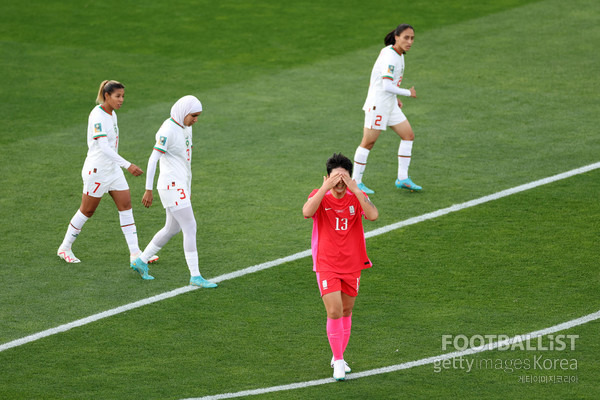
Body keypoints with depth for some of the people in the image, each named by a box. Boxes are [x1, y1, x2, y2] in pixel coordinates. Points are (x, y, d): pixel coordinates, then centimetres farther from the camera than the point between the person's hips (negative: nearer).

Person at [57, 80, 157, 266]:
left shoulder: (112, 114, 7)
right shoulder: (97, 116, -21)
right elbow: (103, 147, -31)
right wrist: (128, 165, -37)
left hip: (113, 169, 8)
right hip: (96, 170, -8)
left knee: (126, 205, 2)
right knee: (87, 210, 3)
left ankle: (135, 253, 2)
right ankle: (64, 248, 20)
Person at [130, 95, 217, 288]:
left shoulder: (185, 128, 12)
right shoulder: (168, 131, -17)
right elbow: (153, 159, -18)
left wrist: (188, 188, 25)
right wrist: (148, 190, -20)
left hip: (181, 185, 10)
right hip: (172, 186, -10)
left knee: (172, 229, 17)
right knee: (190, 228, -10)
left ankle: (141, 261, 29)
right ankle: (195, 276, -7)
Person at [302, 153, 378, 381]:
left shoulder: (357, 197, -4)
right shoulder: (320, 196, -8)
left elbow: (373, 215, -25)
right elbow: (307, 213, -31)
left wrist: (355, 190, -30)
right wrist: (325, 188, -34)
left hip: (352, 266, 3)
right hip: (326, 266, -3)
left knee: (346, 312, 15)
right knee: (334, 312, -13)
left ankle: (339, 357, 33)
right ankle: (338, 363, -1)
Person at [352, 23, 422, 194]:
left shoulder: (398, 54, 8)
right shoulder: (390, 57, -22)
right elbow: (387, 86, -28)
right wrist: (408, 93, -15)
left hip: (390, 104, 10)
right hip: (377, 104, -10)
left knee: (408, 135, 8)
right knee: (368, 142, -2)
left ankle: (403, 178, 13)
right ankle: (356, 182, 7)